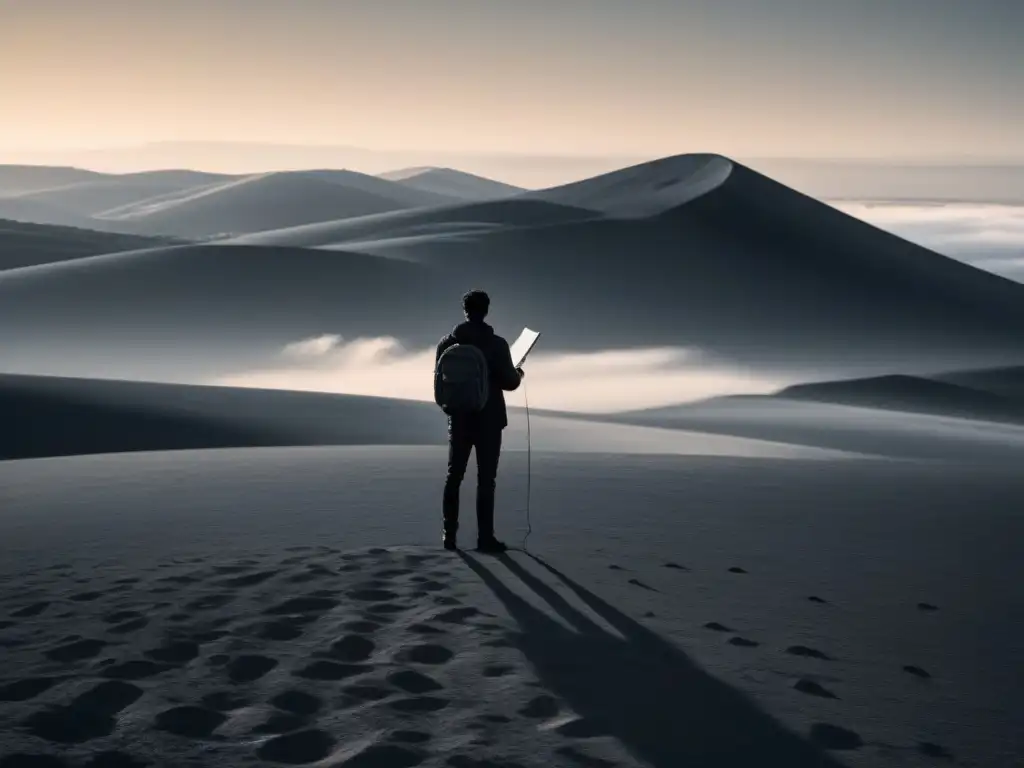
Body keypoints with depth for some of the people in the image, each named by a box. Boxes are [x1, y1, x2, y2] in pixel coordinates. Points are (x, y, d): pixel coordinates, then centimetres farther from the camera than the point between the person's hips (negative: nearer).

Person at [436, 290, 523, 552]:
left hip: (459, 419, 3)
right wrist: (518, 374, 13)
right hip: (489, 420, -3)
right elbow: (510, 382, -9)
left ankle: (450, 535, 11)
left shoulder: (447, 343, 0)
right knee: (486, 479, -1)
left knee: (454, 476, 12)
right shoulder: (496, 344, -11)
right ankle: (485, 538, -4)